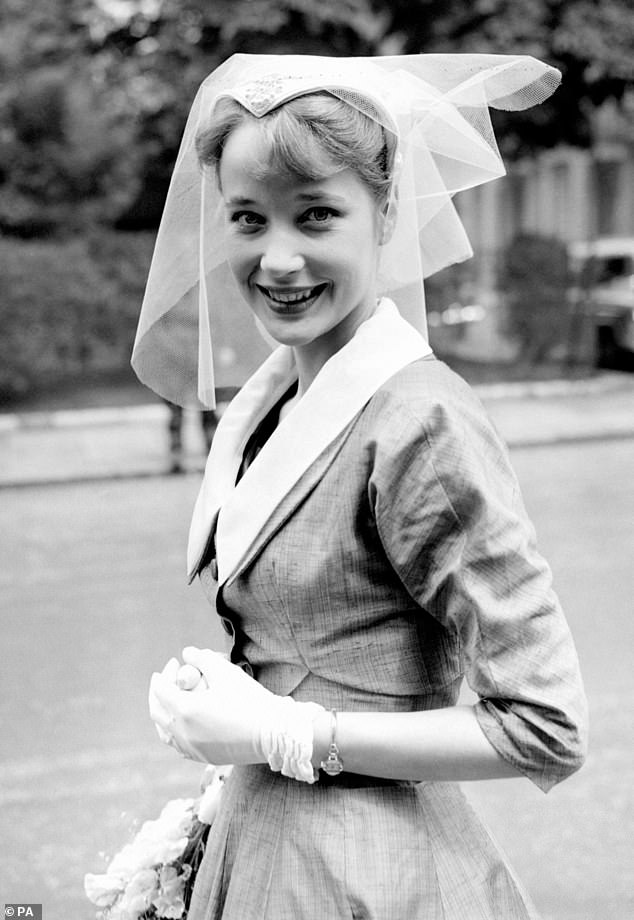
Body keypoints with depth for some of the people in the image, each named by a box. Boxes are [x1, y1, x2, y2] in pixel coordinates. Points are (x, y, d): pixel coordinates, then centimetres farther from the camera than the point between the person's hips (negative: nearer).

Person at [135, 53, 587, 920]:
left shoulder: (421, 422, -21)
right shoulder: (263, 399, 1)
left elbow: (547, 731, -20)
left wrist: (279, 734, -18)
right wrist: (214, 696, -3)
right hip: (257, 841, 7)